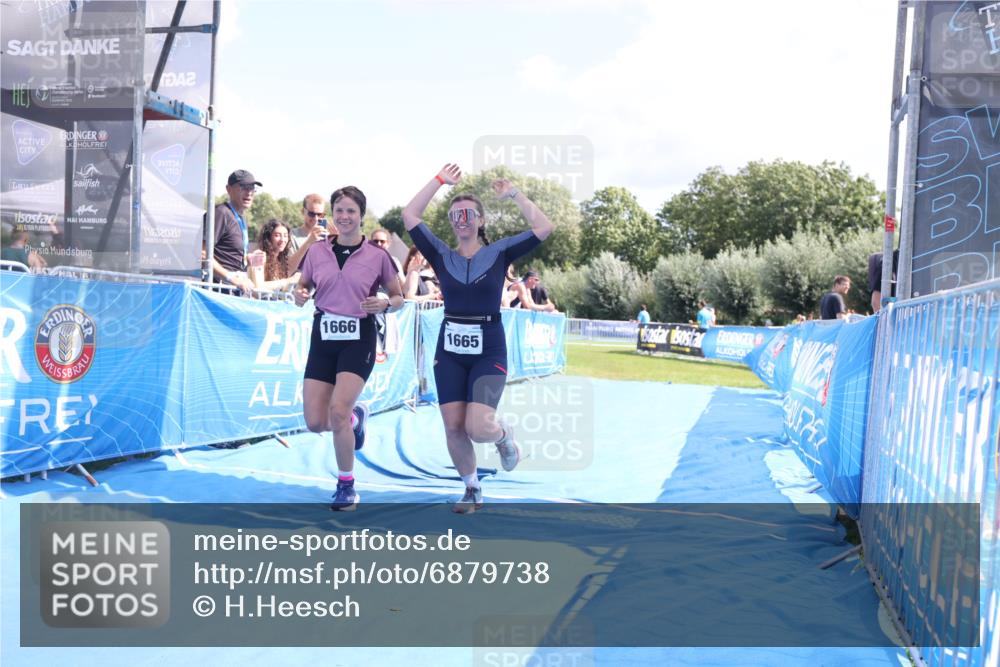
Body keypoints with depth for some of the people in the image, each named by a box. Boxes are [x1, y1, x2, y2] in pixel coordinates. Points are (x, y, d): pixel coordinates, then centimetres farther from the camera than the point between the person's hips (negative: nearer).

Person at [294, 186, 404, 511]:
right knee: (315, 422, 0)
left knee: (337, 409, -19)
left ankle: (346, 486, 2)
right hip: (323, 338, 4)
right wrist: (300, 294, -8)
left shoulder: (377, 256, -2)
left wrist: (385, 304, -16)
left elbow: (398, 297, 6)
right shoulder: (316, 251, 4)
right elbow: (303, 285, 15)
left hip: (359, 339, -3)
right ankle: (355, 417, 37)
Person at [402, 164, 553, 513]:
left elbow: (544, 228, -9)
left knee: (479, 428, -16)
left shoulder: (498, 252, 1)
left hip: (489, 352, -3)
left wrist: (515, 194, -5)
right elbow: (409, 216, -2)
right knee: (453, 428, 2)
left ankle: (504, 435, 21)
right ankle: (472, 490, 24)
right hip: (449, 351, 3)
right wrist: (439, 180, 1)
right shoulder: (443, 256, 5)